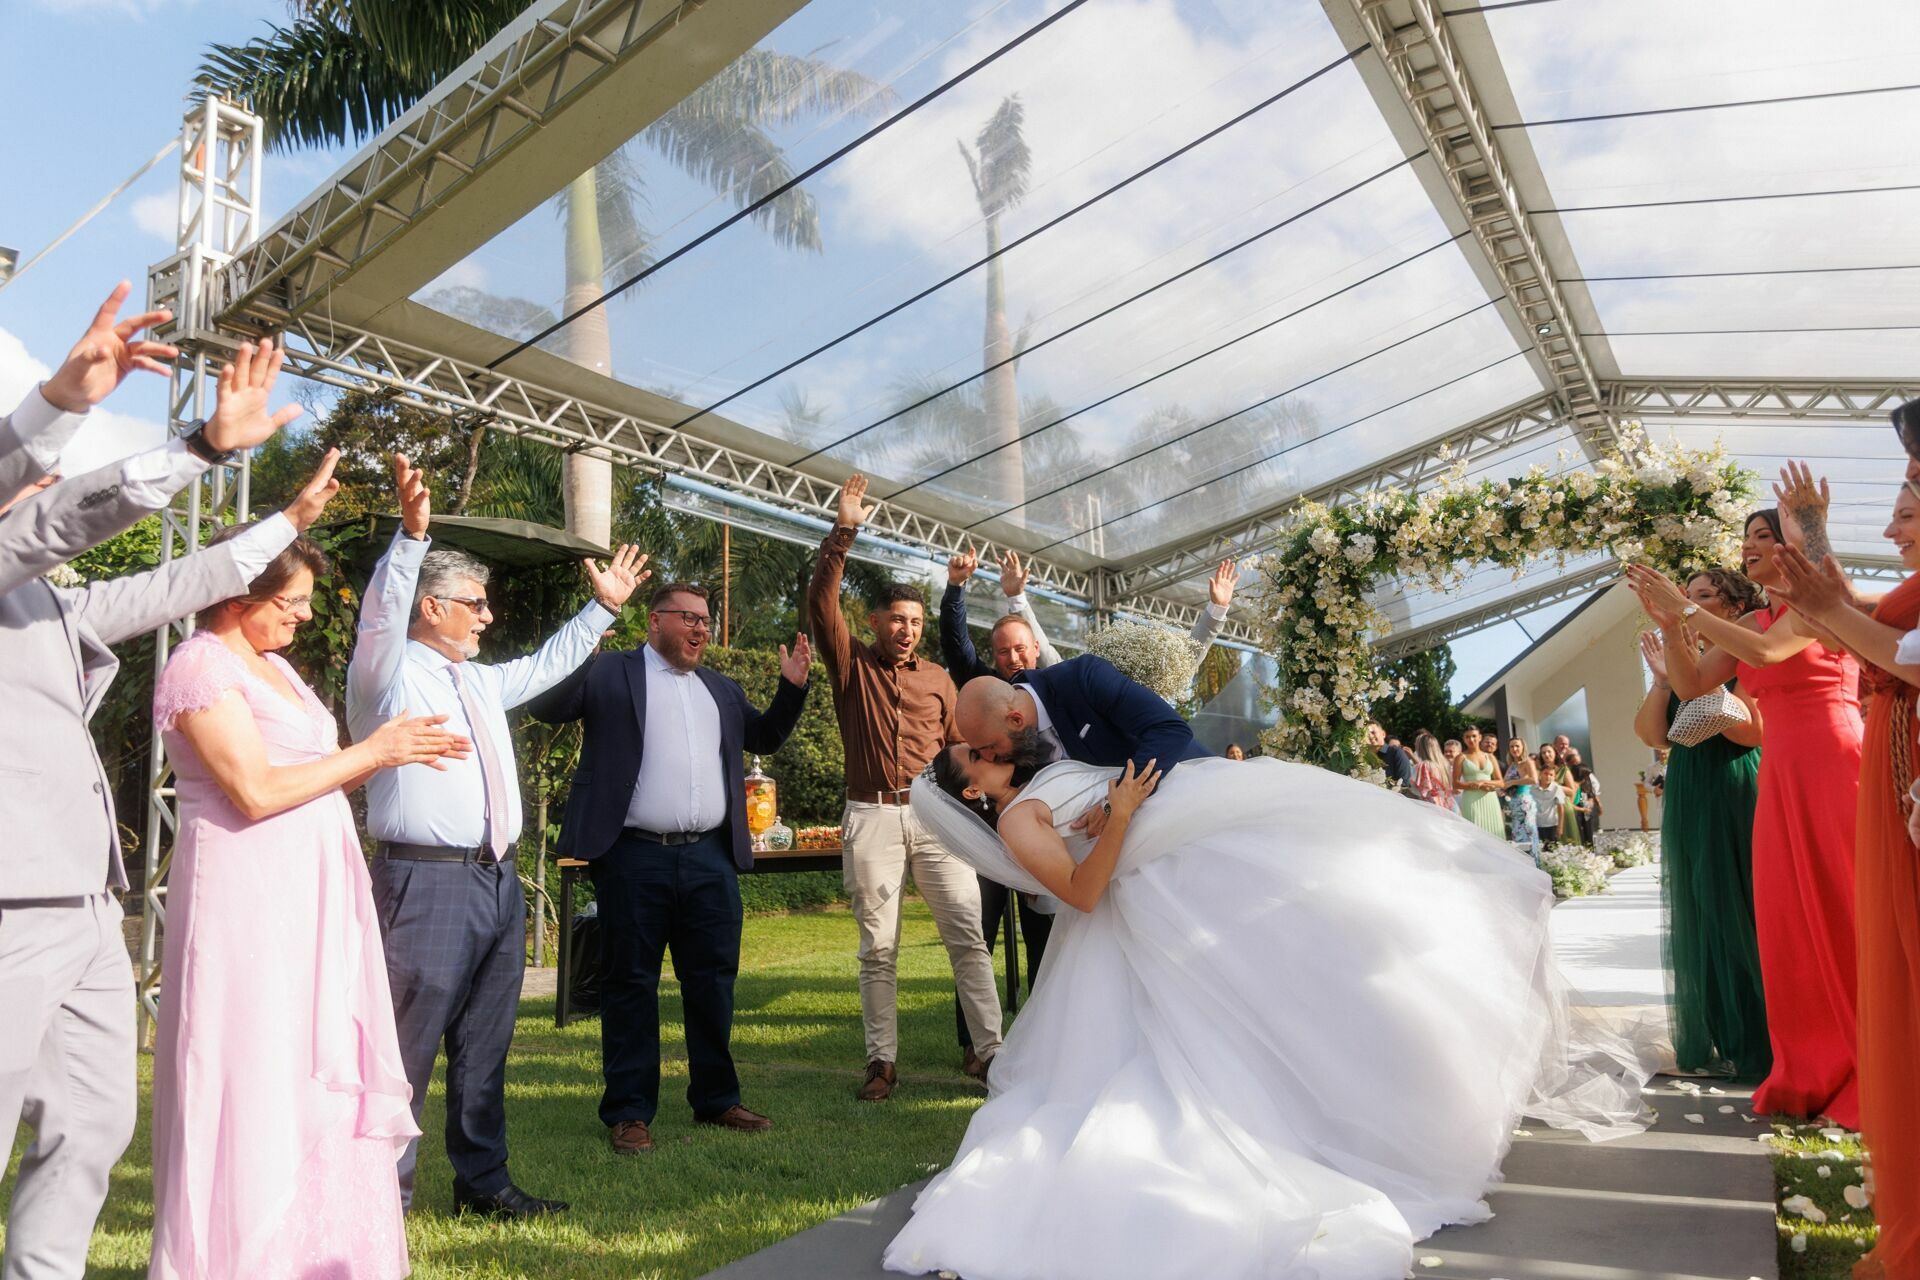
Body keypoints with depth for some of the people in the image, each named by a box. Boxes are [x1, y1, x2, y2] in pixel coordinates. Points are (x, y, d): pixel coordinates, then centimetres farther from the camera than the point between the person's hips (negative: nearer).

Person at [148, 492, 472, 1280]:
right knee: (254, 1081, -2)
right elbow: (257, 791, -19)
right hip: (250, 901, -8)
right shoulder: (203, 667, -10)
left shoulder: (276, 668, 17)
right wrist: (371, 751, -12)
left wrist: (391, 754, 1)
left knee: (320, 1072, 11)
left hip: (311, 899, 9)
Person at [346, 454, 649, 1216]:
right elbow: (380, 616, -22)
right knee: (407, 1047, -2)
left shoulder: (479, 682, 20)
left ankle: (481, 1183, 25)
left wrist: (603, 607, 34)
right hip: (427, 882, -8)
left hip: (498, 880, 8)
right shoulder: (389, 674, -4)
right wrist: (412, 532, -36)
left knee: (484, 1045, 14)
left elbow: (545, 667, 33)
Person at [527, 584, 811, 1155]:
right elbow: (545, 706, -8)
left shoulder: (722, 689, 19)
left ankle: (717, 1101, 23)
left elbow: (765, 737, 27)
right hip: (634, 856, -5)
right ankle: (628, 1112, 15)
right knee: (631, 984, 4)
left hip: (710, 857, 5)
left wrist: (792, 686, 12)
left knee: (714, 981, 10)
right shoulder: (607, 673, 3)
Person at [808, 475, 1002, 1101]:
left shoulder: (938, 679, 15)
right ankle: (883, 1061, 12)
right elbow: (821, 601, -5)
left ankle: (988, 1049, 2)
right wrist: (843, 532, -12)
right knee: (878, 948, 3)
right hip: (872, 818, -2)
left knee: (968, 934, -3)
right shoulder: (851, 665, 7)